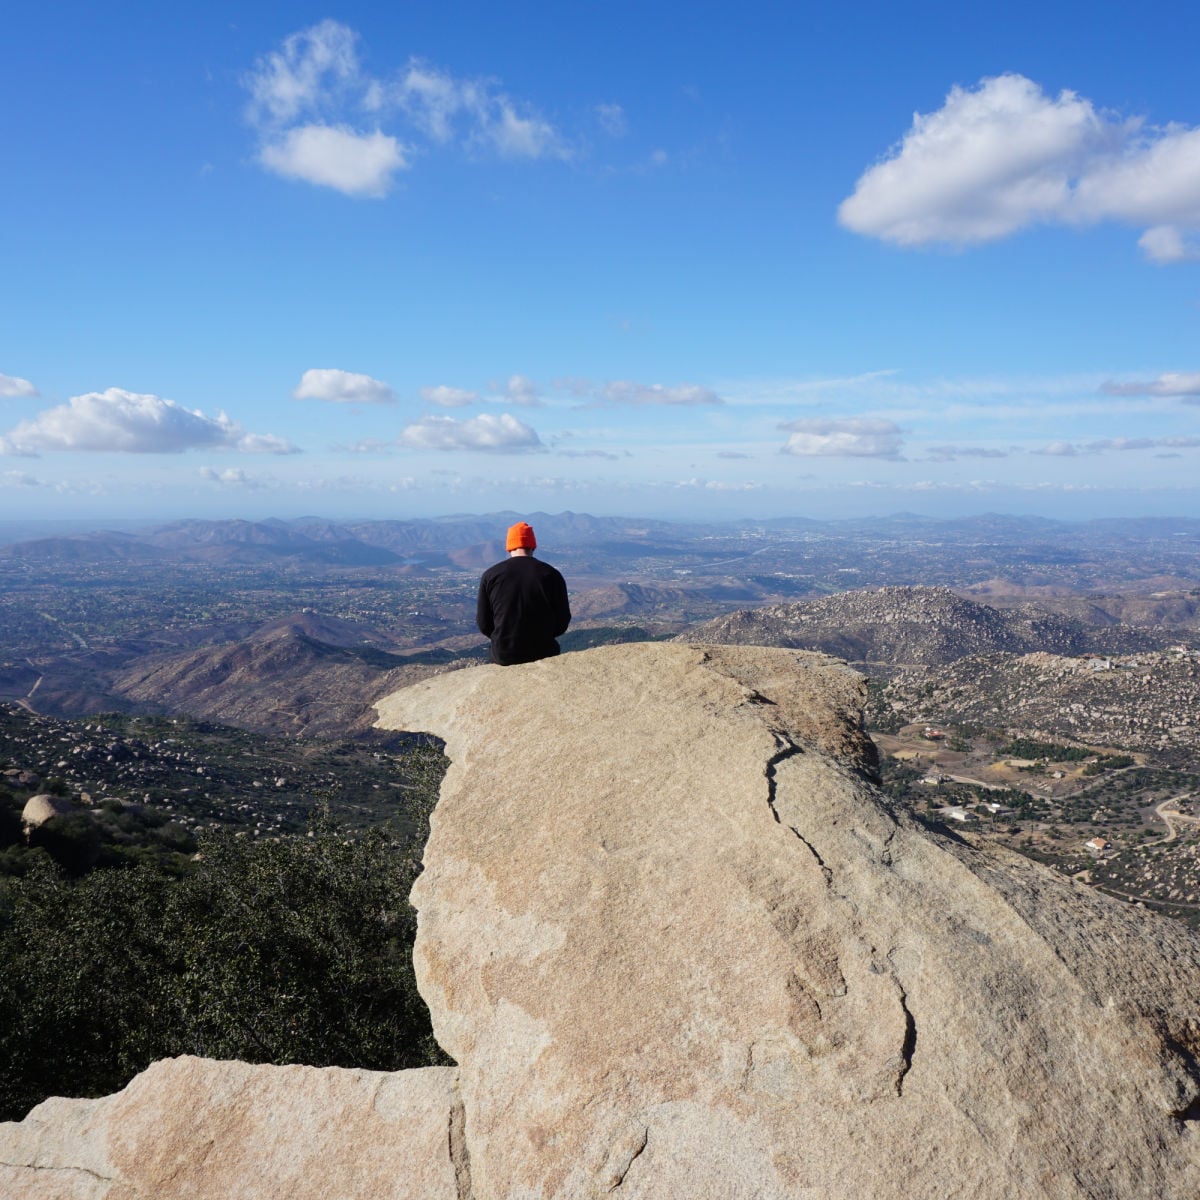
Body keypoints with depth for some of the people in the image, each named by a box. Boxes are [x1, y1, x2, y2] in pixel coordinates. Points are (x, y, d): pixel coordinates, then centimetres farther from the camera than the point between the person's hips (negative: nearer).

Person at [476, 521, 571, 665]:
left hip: (503, 657, 1)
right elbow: (562, 623, 0)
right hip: (543, 654, -1)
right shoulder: (551, 575, -5)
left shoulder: (490, 575, -3)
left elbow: (484, 624, 1)